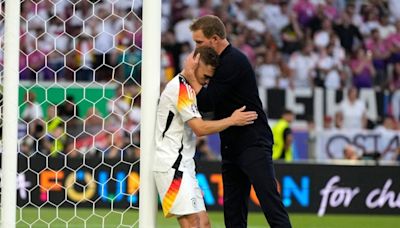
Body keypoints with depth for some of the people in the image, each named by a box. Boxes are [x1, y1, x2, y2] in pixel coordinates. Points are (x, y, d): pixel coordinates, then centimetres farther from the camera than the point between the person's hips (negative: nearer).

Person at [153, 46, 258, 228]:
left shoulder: (185, 88, 19)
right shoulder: (181, 88, -13)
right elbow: (200, 128, -18)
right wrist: (232, 120, -11)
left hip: (182, 165, 10)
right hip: (171, 165, -10)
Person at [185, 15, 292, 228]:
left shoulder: (233, 62, -15)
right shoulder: (222, 61, 15)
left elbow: (207, 102, -18)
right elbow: (211, 102, 20)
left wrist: (191, 75, -6)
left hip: (253, 144, -10)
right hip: (232, 146, 10)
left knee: (271, 205, -14)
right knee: (233, 210, 6)